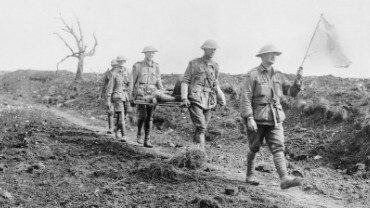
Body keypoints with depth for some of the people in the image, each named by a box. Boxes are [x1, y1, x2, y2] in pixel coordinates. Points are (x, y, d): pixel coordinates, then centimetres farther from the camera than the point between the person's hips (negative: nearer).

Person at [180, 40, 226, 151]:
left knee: (202, 127, 6)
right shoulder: (194, 64, 1)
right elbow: (185, 81, 0)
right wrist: (184, 98, -10)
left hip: (208, 101, 5)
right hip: (195, 99, -5)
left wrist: (222, 99, 16)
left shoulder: (215, 66, 15)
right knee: (201, 127, -16)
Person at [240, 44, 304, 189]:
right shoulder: (252, 75, -5)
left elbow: (292, 92, 9)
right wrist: (249, 118, -18)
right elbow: (245, 98, -11)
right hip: (257, 118, -4)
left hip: (275, 119, 4)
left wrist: (298, 79, -9)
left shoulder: (278, 76, 12)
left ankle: (285, 179, -18)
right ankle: (250, 175, 28)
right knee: (254, 148, 9)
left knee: (278, 148, -8)